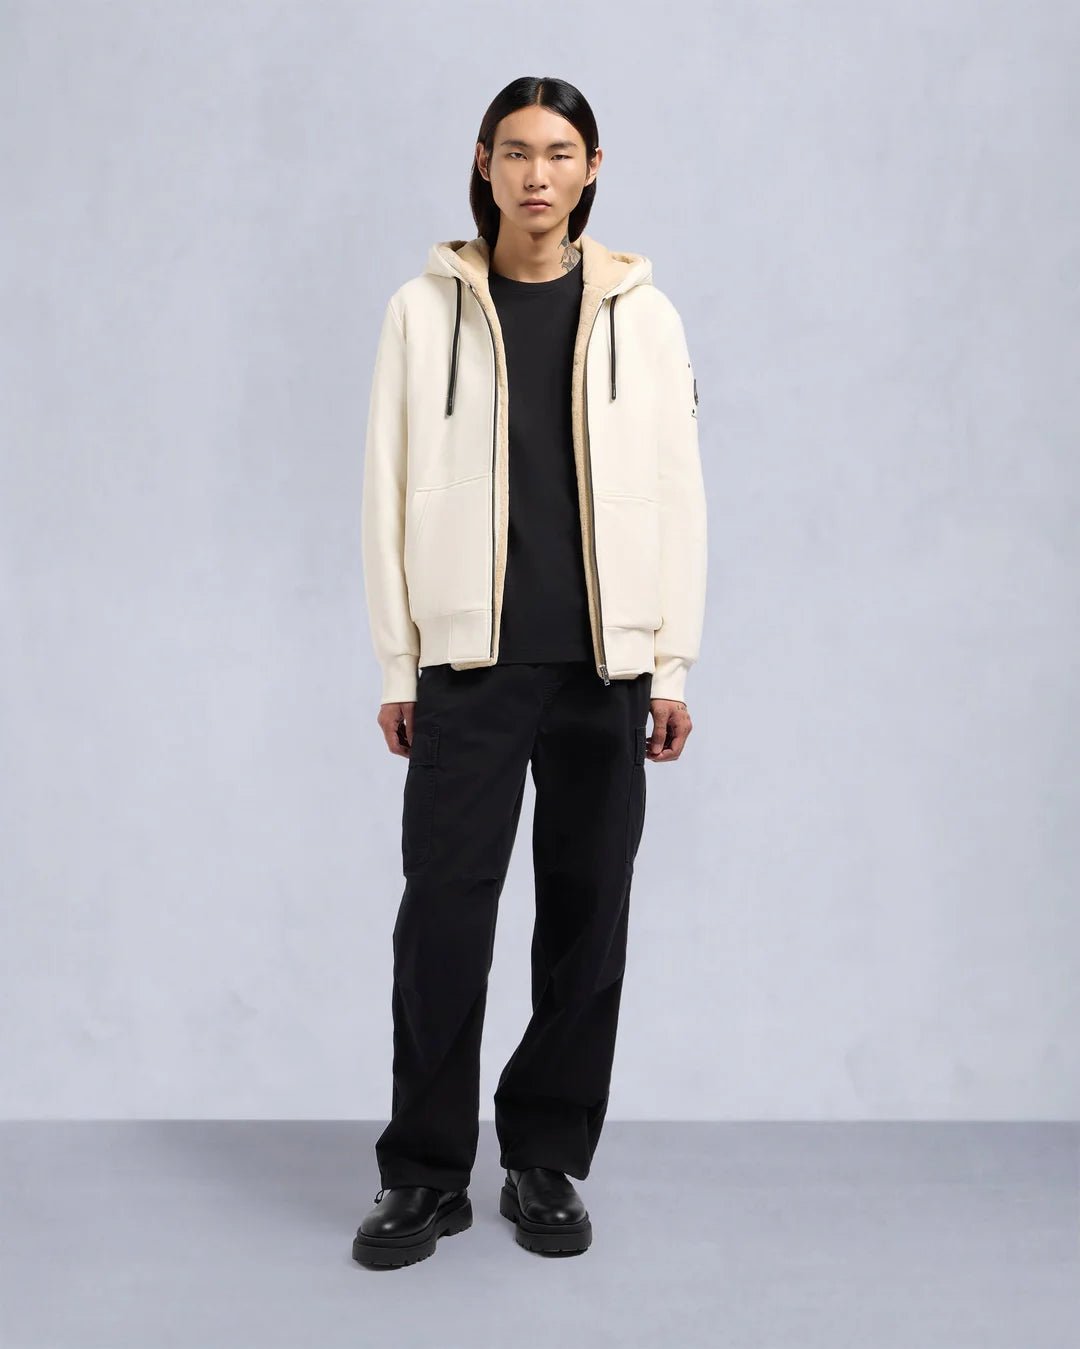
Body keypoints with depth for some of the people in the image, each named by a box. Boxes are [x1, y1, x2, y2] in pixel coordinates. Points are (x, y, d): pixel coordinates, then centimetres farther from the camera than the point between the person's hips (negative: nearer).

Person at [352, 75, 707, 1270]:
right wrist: (395, 664, 0)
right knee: (443, 912, -2)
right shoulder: (425, 309, 4)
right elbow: (389, 492, 3)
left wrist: (674, 662, 1)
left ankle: (546, 1164, 21)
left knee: (586, 915, 6)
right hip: (469, 660, -1)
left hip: (604, 663, 1)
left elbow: (676, 493, 5)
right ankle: (425, 1173, 14)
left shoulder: (641, 314, 6)